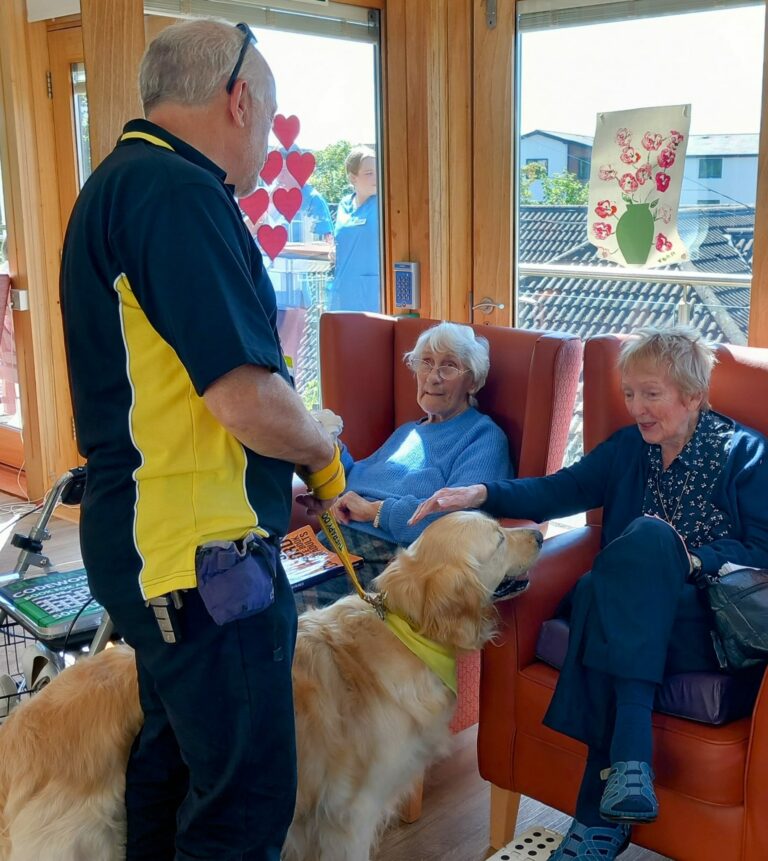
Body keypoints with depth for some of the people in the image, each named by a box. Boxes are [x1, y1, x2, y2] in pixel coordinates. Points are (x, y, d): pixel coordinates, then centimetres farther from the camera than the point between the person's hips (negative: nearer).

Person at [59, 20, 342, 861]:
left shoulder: (120, 181, 14)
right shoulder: (179, 192, -18)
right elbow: (246, 397, -25)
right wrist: (323, 453, -4)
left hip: (151, 538, 10)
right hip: (202, 551, -10)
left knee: (173, 753, 23)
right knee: (247, 792, 2)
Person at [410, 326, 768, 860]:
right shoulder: (631, 447, 14)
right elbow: (563, 489, 3)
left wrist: (688, 561, -20)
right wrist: (482, 494, -13)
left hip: (716, 624, -3)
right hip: (634, 616, 4)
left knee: (648, 535, -32)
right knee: (596, 589, -31)